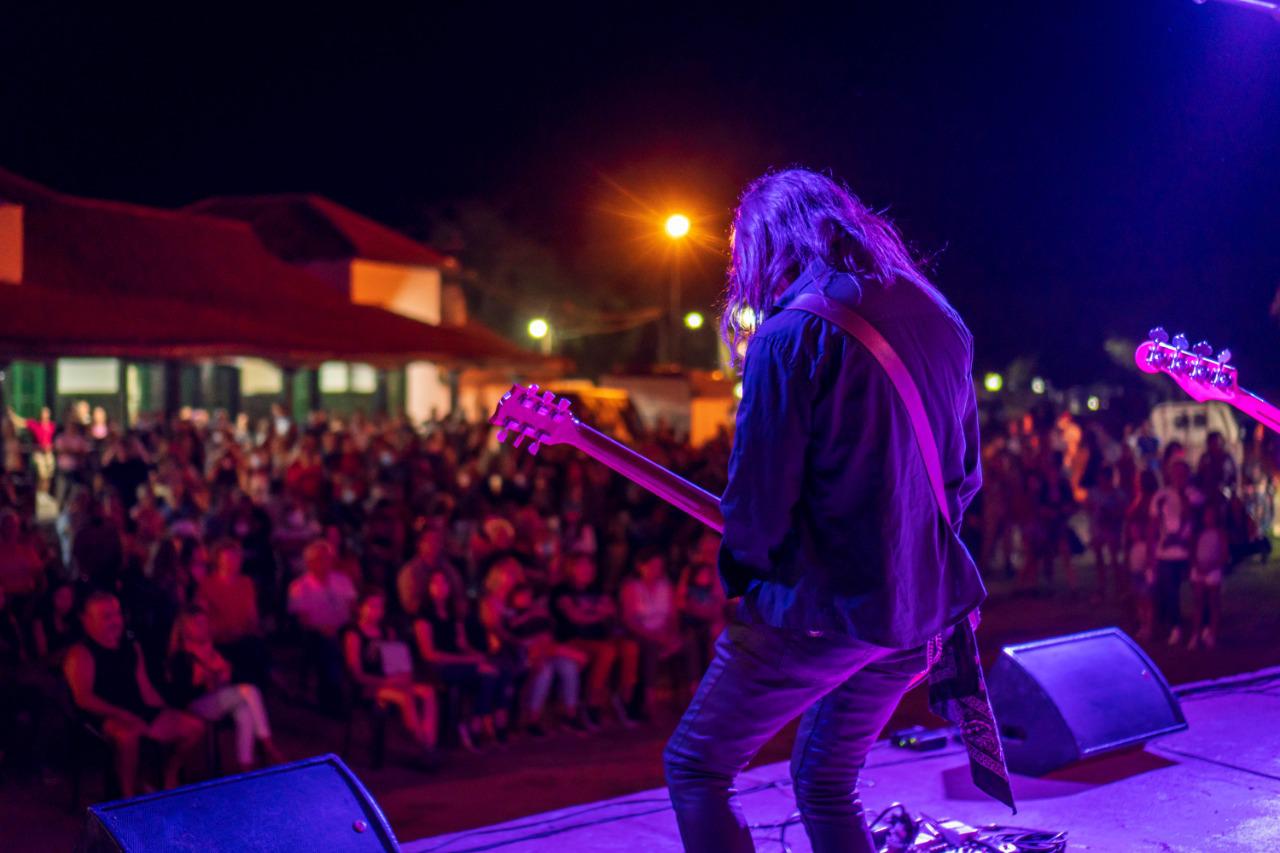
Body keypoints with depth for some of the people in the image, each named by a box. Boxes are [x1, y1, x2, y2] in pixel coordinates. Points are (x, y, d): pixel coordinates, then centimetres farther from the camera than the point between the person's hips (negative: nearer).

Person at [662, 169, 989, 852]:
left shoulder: (791, 334, -16)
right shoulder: (938, 322, 8)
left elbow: (756, 503, -16)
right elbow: (964, 479, 15)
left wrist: (747, 564, 4)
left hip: (821, 606, -8)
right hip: (923, 604, 8)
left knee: (694, 769, 9)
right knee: (825, 785, 23)